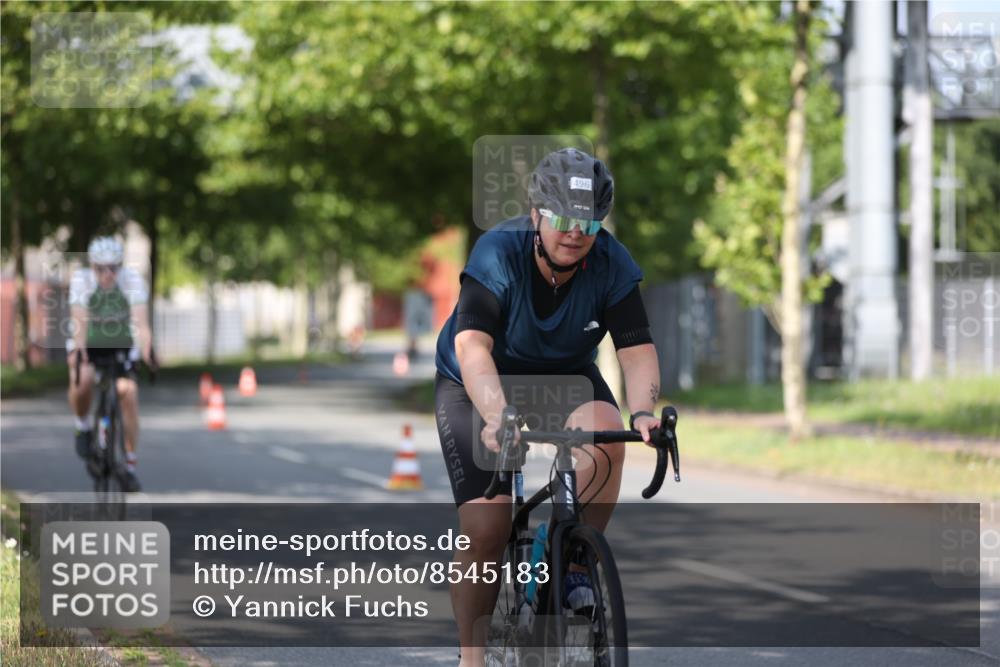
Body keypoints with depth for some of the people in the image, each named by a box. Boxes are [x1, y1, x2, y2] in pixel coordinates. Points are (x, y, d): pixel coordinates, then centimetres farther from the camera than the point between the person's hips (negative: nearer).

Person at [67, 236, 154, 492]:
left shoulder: (132, 279, -25)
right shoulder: (81, 279, -26)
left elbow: (141, 319, -37)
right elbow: (79, 319, -38)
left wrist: (147, 349, -56)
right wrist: (79, 349, -57)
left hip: (121, 343, 1)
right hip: (88, 343, -1)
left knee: (128, 391, -19)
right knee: (82, 380, -32)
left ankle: (129, 464, -6)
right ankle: (82, 427, -2)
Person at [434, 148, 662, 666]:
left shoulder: (611, 264, -20)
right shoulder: (497, 253, -29)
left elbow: (637, 350, -23)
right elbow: (473, 347, -40)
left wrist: (642, 412, -43)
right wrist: (496, 417, -57)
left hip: (563, 376, 3)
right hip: (477, 387, -2)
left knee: (607, 440, -31)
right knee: (486, 530, -14)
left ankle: (574, 564, -11)